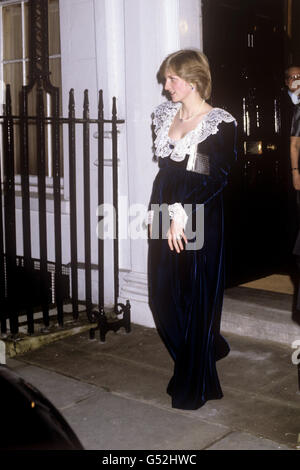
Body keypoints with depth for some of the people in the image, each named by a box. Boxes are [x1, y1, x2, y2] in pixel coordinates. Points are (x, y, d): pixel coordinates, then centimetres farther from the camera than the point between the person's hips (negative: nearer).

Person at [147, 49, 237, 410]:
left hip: (199, 221, -7)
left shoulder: (219, 123, -8)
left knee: (196, 300, 2)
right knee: (162, 297, 9)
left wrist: (182, 214, -16)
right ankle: (210, 349, 36)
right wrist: (159, 210, 7)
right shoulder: (164, 115, 11)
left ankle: (193, 389, 19)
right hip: (164, 216, 7)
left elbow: (216, 179, -13)